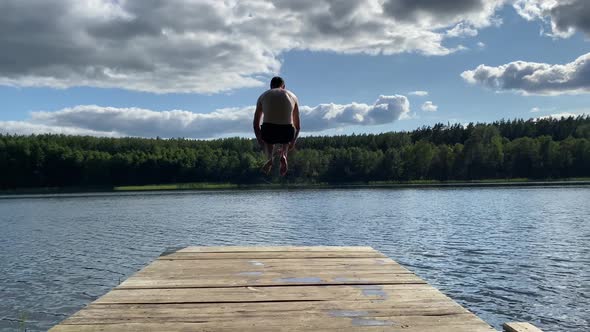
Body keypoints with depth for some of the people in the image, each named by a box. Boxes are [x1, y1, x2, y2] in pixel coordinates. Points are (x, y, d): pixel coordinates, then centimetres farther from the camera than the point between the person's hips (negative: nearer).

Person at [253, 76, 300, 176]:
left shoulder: (263, 96, 18)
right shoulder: (292, 96, 19)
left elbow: (256, 125, 19)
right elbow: (298, 126, 22)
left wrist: (261, 142, 31)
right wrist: (293, 142, 36)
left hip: (268, 133, 0)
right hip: (286, 134, 0)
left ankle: (270, 157, 5)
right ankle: (283, 155, 8)